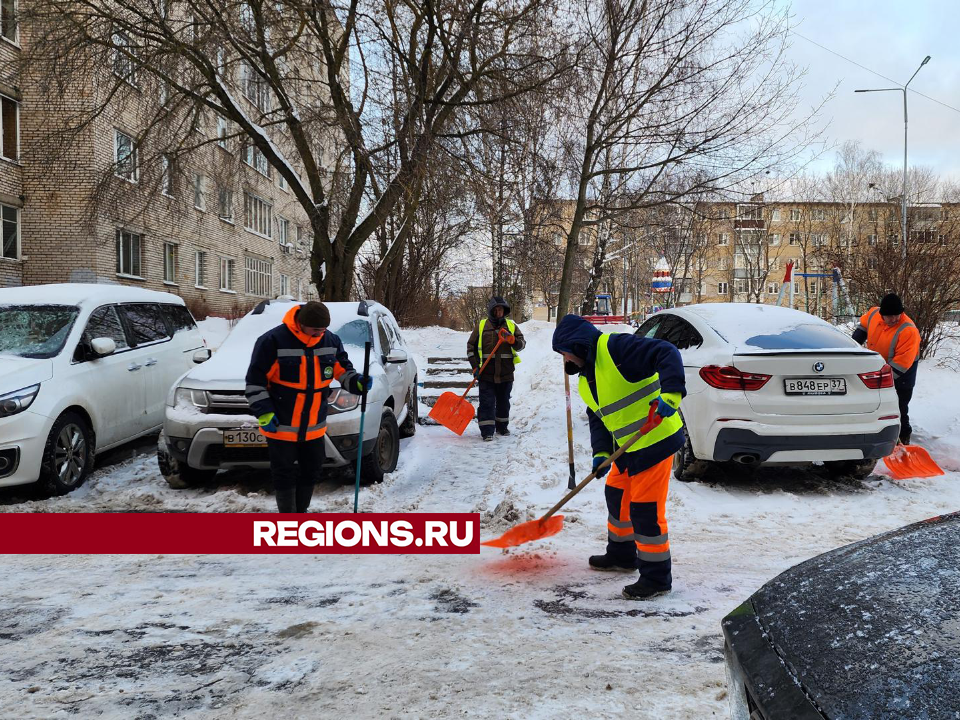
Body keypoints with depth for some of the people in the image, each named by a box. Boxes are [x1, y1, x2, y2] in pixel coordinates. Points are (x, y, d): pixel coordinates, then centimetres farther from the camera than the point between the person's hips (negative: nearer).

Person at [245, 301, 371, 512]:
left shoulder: (331, 341, -2)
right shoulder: (273, 341, -18)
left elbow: (343, 370, 9)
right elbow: (255, 380, -13)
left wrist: (357, 382, -11)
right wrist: (264, 413, -17)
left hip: (314, 427, 6)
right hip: (281, 427, -5)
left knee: (311, 473, 16)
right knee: (285, 475, 2)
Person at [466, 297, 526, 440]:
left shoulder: (511, 325, 7)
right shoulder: (481, 326, 3)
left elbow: (522, 343, 3)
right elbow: (471, 346, 5)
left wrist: (513, 340, -21)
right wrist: (475, 367, -4)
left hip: (506, 373, 2)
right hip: (486, 373, -2)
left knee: (504, 402, 13)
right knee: (487, 402, -6)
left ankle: (502, 426, 29)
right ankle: (487, 430, -3)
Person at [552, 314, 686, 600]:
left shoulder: (615, 348, -19)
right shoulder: (585, 380, 12)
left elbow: (667, 354, -28)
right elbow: (597, 418, 14)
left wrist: (670, 394, -40)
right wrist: (601, 452, -2)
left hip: (656, 440, -10)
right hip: (628, 447, 10)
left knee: (646, 509, -6)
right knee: (617, 495, 22)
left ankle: (657, 577, 8)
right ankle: (622, 555, 42)